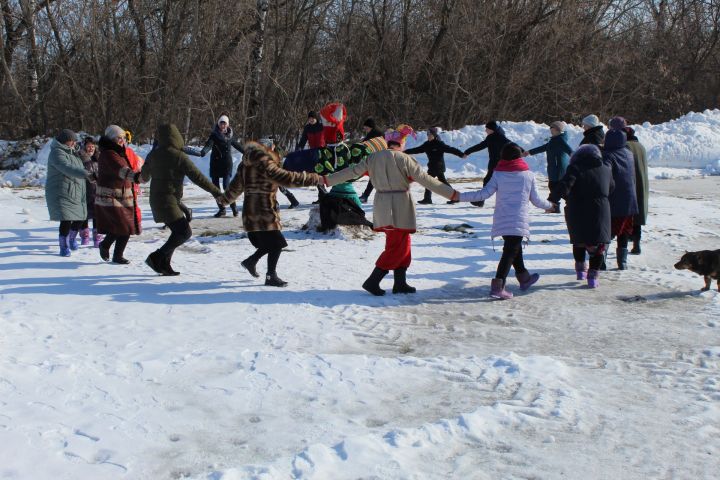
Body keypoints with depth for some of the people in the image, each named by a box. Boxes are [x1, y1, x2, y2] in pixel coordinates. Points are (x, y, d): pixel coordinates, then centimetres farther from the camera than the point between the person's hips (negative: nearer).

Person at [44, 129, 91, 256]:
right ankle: (64, 247, 3)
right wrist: (86, 174, -42)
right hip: (61, 193, -9)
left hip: (76, 193, 9)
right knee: (66, 220, -12)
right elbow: (67, 169, -31)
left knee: (80, 218, 12)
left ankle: (72, 239, 37)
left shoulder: (71, 153, 15)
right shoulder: (57, 153, -15)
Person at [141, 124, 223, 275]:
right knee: (184, 232, -10)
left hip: (156, 199, 8)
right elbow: (198, 177, -15)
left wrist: (144, 178, 52)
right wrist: (217, 192, -11)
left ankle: (164, 264, 15)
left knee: (179, 231, 17)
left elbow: (144, 175, 26)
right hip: (168, 201, -8)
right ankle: (156, 257, -14)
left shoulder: (153, 154, 8)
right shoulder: (179, 156, -13)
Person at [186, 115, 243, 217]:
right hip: (215, 164, 1)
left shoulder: (230, 136, 3)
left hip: (227, 163, -1)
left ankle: (233, 206, 4)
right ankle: (221, 209, 15)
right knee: (215, 187, 3)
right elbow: (208, 145, -21)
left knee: (226, 186, -14)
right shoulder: (214, 135, -3)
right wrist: (202, 152, -41)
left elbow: (238, 145, 19)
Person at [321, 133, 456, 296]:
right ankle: (372, 281, -4)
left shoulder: (373, 158, 4)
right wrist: (451, 193, -5)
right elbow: (426, 179, -11)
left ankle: (400, 283, 15)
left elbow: (352, 171, 6)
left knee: (402, 245, 16)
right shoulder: (405, 160, -10)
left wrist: (328, 180, 16)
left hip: (382, 208, 6)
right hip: (400, 207, -6)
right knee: (397, 247, 1)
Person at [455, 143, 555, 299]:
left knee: (515, 247, 22)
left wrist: (461, 196, -4)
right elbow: (535, 199, 8)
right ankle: (498, 286, -18)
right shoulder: (528, 175, 3)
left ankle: (523, 277, 38)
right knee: (510, 252, -6)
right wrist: (549, 206, 27)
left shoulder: (498, 174, 2)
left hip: (501, 220, 3)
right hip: (518, 221, -3)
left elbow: (484, 194, -8)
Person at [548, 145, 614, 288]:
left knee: (579, 241, 20)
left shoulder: (575, 168, -4)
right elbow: (611, 189, 23)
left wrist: (552, 199, -15)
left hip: (576, 212, -1)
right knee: (598, 243, 6)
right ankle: (593, 276, 0)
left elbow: (564, 186, -18)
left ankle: (581, 270, 26)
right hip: (599, 211, 1)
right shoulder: (606, 170, 10)